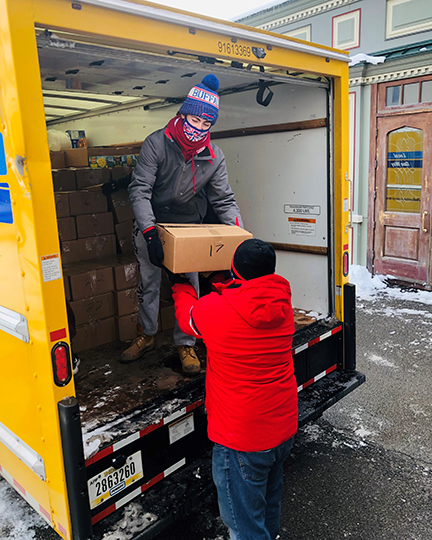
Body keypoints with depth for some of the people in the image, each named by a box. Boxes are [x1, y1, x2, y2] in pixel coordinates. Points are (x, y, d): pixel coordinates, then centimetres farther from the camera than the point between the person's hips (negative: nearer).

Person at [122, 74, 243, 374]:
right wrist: (149, 230, -36)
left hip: (190, 230, 1)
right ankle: (147, 336, 33)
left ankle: (186, 344, 19)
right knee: (148, 284, 12)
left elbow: (224, 200, -6)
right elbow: (139, 190, -22)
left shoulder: (214, 157, -9)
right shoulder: (157, 143, -18)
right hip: (151, 228, -1)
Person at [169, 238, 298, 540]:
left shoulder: (215, 309, -23)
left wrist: (180, 286, 20)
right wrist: (221, 288, 25)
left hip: (241, 439, -7)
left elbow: (187, 316, 2)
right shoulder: (282, 302, -8)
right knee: (270, 501, 31)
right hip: (285, 428, 7)